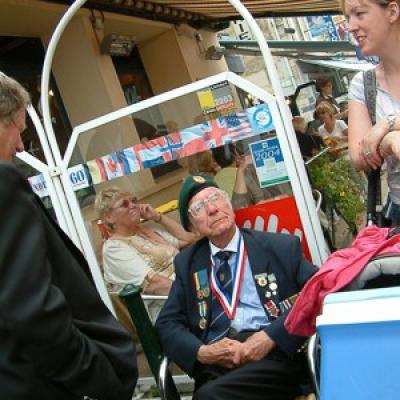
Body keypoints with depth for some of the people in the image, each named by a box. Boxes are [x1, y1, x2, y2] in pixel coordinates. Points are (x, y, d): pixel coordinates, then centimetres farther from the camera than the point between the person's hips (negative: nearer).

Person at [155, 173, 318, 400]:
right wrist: (202, 352, -6)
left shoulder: (281, 246, 10)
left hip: (277, 351, -2)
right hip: (216, 363, 2)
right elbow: (168, 323, 13)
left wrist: (271, 337, -13)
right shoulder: (187, 262, 18)